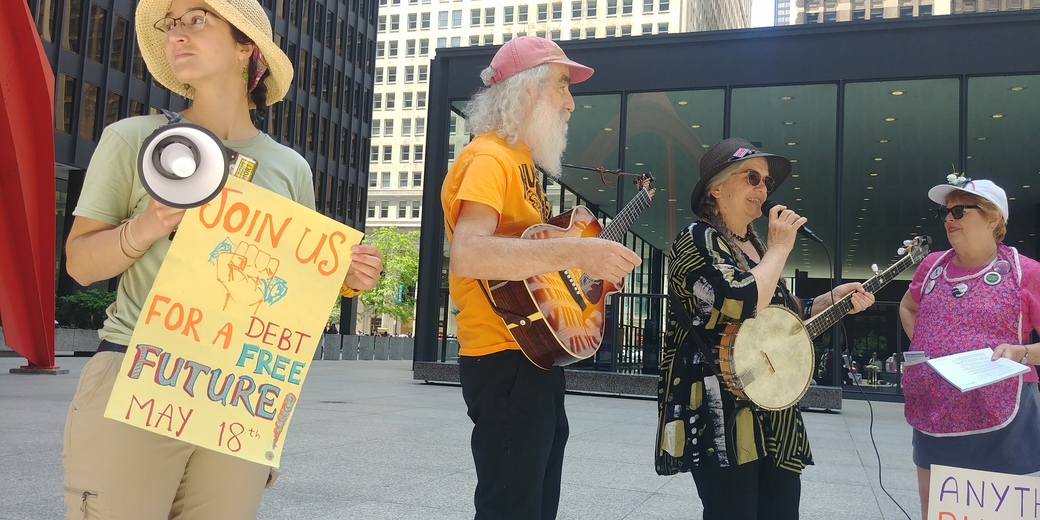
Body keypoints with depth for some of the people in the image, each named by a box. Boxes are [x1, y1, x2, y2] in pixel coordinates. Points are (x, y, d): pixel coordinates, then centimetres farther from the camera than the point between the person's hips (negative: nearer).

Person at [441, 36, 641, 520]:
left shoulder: (522, 160, 18)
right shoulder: (489, 158, -13)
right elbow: (466, 254, -31)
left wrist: (591, 268, 14)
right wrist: (576, 251, -37)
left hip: (538, 355, 10)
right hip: (505, 360, -10)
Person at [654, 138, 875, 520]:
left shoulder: (754, 245, 16)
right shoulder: (697, 240, -10)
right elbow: (741, 307, -26)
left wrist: (833, 298, 12)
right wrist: (780, 247, -13)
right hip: (724, 417, -9)